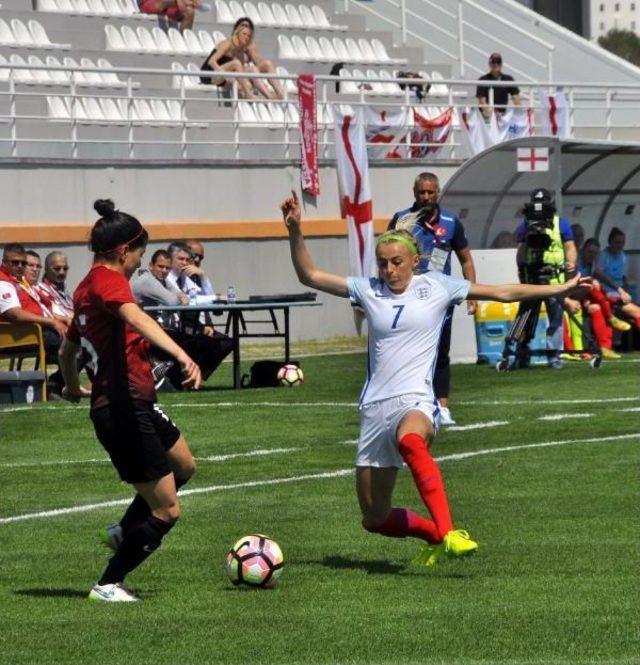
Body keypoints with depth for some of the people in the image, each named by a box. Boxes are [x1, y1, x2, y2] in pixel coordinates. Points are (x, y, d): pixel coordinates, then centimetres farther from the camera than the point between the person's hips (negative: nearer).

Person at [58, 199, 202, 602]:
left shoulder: (86, 288, 14)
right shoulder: (109, 281, -14)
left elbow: (67, 349, 28)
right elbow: (136, 318, -36)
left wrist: (72, 387, 48)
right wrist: (181, 354, -49)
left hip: (135, 404, 10)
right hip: (125, 409, -10)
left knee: (184, 467, 30)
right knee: (167, 511, -2)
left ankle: (126, 531, 39)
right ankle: (109, 584, 6)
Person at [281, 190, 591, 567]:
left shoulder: (436, 287, 6)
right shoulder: (368, 290, 11)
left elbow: (503, 292, 10)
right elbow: (310, 275, 11)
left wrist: (558, 290, 7)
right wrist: (295, 231, -2)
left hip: (415, 401, -4)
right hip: (375, 406, 4)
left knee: (410, 438, -43)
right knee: (375, 519, 6)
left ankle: (448, 533, -49)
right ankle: (435, 534, 33)